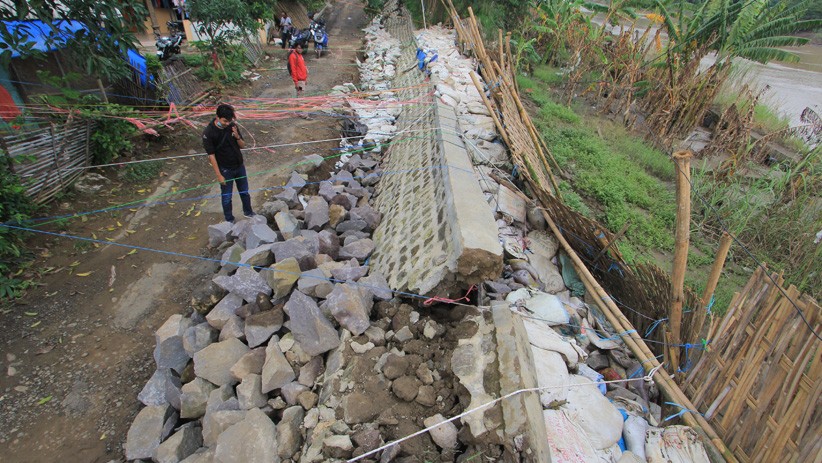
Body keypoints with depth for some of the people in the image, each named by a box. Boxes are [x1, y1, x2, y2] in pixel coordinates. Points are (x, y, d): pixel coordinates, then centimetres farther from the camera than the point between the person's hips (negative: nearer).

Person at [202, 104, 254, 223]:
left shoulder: (232, 126, -8)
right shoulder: (208, 133, -21)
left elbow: (243, 146, -1)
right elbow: (211, 155, -17)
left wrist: (237, 136, -22)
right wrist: (219, 175, -16)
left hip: (239, 166, 4)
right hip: (225, 170, -4)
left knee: (244, 191, 20)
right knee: (227, 196, 11)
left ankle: (248, 212, 43)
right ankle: (229, 220, 31)